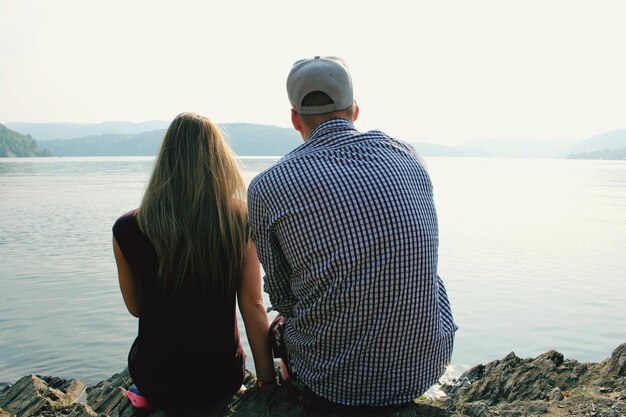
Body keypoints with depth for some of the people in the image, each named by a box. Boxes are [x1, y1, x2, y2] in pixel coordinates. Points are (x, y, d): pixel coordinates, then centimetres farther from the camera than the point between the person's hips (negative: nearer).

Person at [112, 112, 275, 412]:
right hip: (221, 379, 0)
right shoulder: (241, 224, -15)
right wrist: (267, 382, -5)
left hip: (156, 381, 0)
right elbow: (253, 307, -13)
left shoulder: (127, 229, -14)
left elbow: (136, 308, -1)